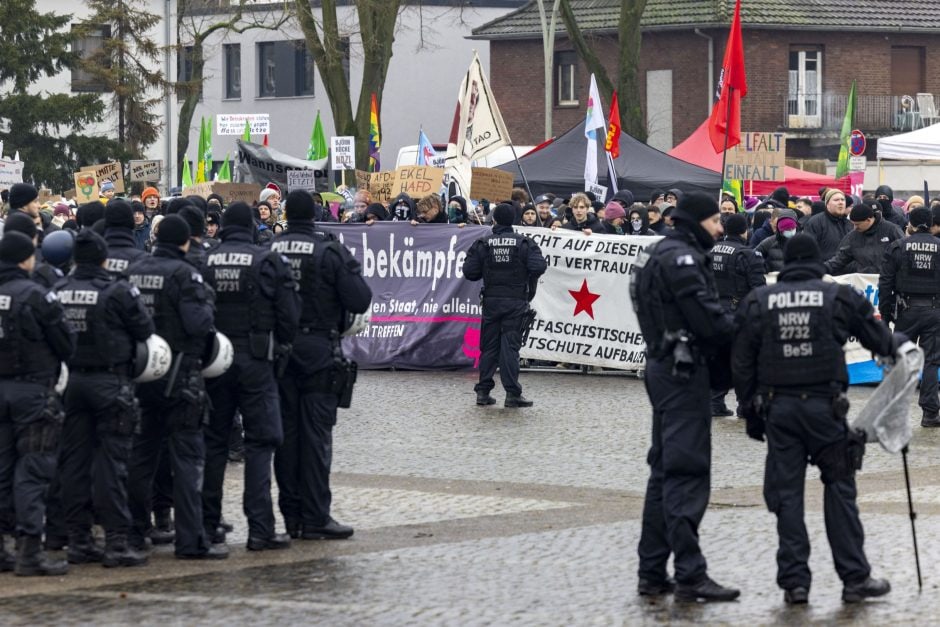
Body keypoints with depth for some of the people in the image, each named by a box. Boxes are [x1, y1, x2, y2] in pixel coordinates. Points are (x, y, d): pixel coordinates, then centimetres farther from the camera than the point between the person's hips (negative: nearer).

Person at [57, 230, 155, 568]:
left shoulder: (58, 292, 1)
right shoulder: (117, 291, -12)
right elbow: (145, 330, -6)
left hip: (71, 382, 4)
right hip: (110, 381, -4)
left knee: (74, 460, 9)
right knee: (111, 460, -2)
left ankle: (78, 540, 12)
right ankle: (116, 542, -5)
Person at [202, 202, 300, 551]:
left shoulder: (203, 262, -1)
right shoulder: (269, 262, -5)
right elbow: (289, 313, -5)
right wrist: (278, 345, 12)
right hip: (255, 361, -3)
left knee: (213, 442, 11)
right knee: (260, 442, 1)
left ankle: (207, 525, 13)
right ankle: (260, 529, -5)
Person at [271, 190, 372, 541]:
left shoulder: (268, 252, -1)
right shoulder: (330, 252, -10)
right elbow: (359, 301, -11)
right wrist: (353, 272, 6)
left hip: (277, 350, 3)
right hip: (318, 350, -3)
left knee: (286, 432, 10)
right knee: (316, 433, 0)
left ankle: (292, 514, 13)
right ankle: (314, 518, -2)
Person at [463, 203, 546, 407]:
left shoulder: (483, 244, -1)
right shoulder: (524, 243, -4)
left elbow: (469, 272, -3)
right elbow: (539, 266, -14)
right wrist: (530, 281, 7)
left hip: (491, 300, 2)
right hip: (516, 301, -1)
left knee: (489, 346, 9)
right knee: (510, 345, -2)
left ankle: (483, 391, 8)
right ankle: (512, 393, -7)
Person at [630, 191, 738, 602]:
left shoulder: (660, 255, 17)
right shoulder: (682, 259, -15)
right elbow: (706, 318, -21)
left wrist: (731, 331, 2)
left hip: (664, 365, 11)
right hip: (683, 371, -11)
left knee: (665, 469, 14)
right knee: (686, 472, -11)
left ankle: (652, 572, 17)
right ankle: (690, 576, -13)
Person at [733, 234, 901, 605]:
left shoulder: (757, 302, 7)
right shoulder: (840, 297, 1)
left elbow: (742, 365, 7)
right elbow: (878, 340, 13)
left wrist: (751, 412, 15)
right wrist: (900, 343, 36)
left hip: (777, 407, 2)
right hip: (824, 404, -2)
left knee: (787, 494, 6)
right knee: (839, 490, 6)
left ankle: (794, 581, 4)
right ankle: (854, 578, 6)